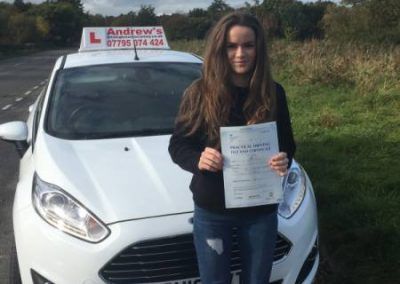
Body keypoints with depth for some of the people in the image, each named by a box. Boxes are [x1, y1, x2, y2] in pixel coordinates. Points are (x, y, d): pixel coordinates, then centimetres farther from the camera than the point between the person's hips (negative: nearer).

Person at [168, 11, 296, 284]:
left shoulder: (273, 93, -4)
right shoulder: (199, 93, -10)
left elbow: (287, 144, 5)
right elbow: (177, 145, -4)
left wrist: (284, 161, -18)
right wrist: (198, 159, -25)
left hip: (262, 209, 2)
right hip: (211, 210, -1)